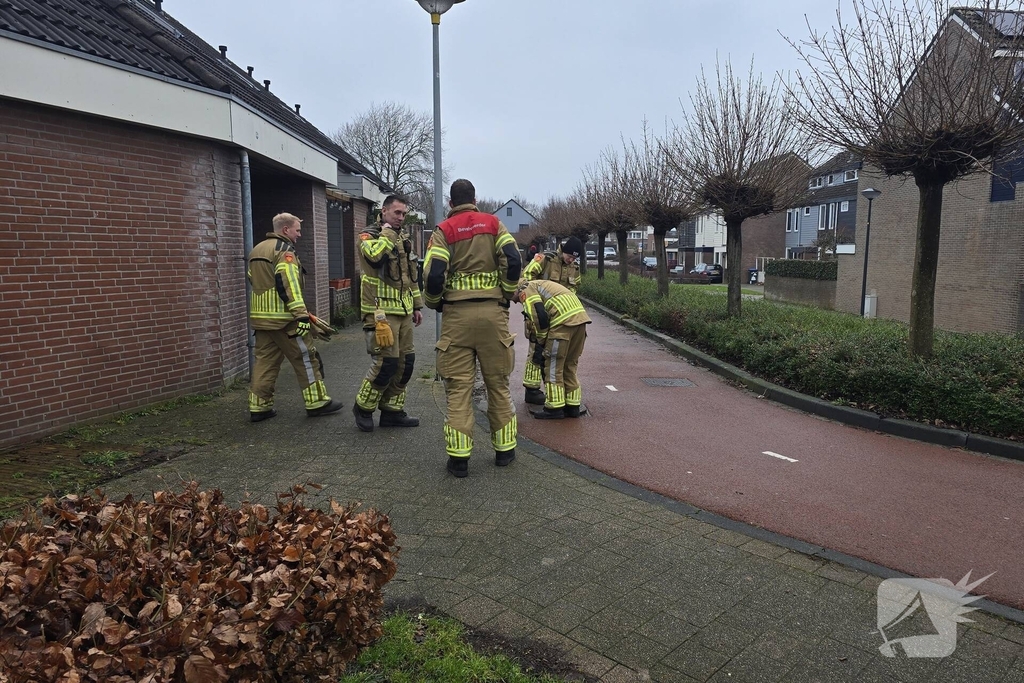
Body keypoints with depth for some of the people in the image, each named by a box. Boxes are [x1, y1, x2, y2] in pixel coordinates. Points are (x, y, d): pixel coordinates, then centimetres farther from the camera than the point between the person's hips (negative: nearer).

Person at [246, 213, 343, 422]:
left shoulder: (257, 250, 18)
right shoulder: (284, 249, -10)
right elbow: (288, 284, -21)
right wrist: (301, 314, -25)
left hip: (261, 317, 9)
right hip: (283, 318, -9)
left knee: (265, 360, 12)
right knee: (306, 358, 1)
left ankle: (258, 407, 13)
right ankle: (317, 403, 6)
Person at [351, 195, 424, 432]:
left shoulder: (404, 238, 18)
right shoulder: (369, 235, -4)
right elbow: (375, 257, -28)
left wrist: (417, 305, 20)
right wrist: (387, 233, -14)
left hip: (403, 310, 8)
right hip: (382, 311, -8)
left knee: (405, 361, 8)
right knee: (387, 361, -10)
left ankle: (392, 410, 19)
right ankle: (363, 407, 10)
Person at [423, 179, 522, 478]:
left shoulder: (443, 231, 3)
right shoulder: (494, 224, 8)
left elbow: (434, 275, -7)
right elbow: (513, 260, -6)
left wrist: (434, 303, 12)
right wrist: (507, 295, 8)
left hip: (456, 315, -1)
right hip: (493, 312, 1)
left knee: (458, 387, 3)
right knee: (498, 383, 12)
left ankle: (459, 457, 5)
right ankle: (504, 449, 20)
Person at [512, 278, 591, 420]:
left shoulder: (526, 291, 3)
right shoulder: (538, 285, 31)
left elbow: (540, 317, -9)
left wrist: (541, 342, 4)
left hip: (564, 321, -9)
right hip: (581, 316, 9)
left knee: (553, 367, 3)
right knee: (570, 365, 18)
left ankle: (554, 408, 8)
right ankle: (572, 406, 23)